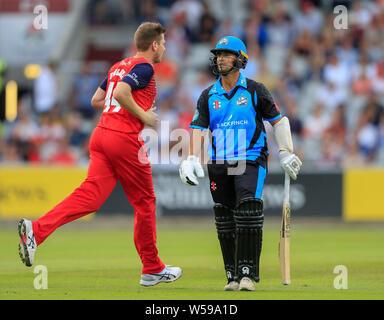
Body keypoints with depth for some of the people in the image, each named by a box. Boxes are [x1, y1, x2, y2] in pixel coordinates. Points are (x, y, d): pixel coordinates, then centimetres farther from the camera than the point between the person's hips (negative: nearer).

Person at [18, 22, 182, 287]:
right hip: (125, 139, -8)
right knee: (145, 202, 6)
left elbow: (96, 100, 26)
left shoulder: (119, 66, 22)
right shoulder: (144, 67, -5)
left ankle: (36, 230, -26)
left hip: (101, 134, 8)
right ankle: (152, 269, 14)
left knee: (90, 196, -6)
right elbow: (121, 93, -21)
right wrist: (143, 115, -10)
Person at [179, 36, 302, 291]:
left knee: (248, 214, -17)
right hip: (219, 165, 4)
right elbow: (198, 129, 4)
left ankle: (248, 273, -14)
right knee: (225, 220, 4)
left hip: (251, 161, -4)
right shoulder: (208, 96, 11)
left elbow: (278, 120, 9)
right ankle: (233, 276, 11)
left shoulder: (255, 91, 3)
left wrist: (286, 154, 1)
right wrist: (192, 160, -11)